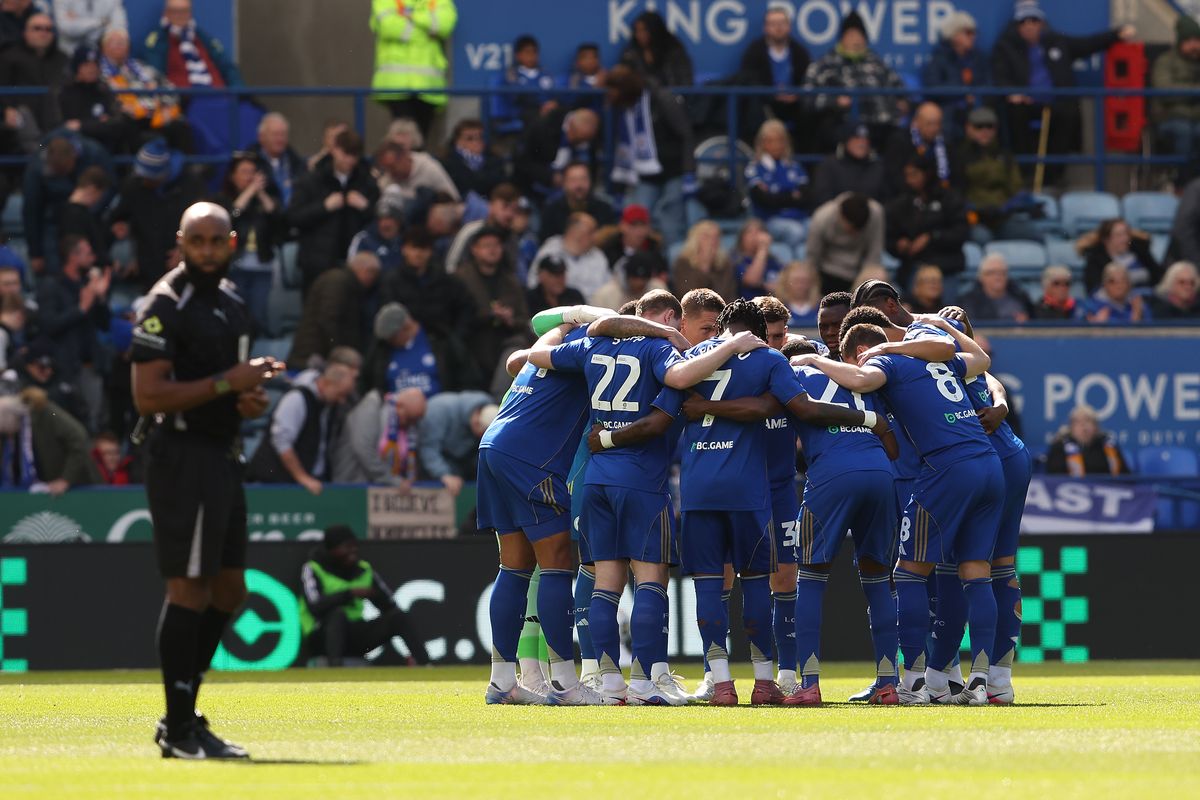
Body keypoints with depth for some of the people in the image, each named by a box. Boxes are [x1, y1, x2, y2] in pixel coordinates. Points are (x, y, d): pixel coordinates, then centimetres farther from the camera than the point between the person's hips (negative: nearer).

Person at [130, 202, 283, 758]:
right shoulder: (166, 306, -12)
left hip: (223, 457, 10)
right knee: (190, 589, -9)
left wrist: (250, 399, 8)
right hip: (183, 456, -10)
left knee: (228, 592, 12)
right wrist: (226, 383, -20)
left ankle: (182, 718, 19)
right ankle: (179, 729, -5)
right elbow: (148, 397, -20)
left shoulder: (230, 304, 16)